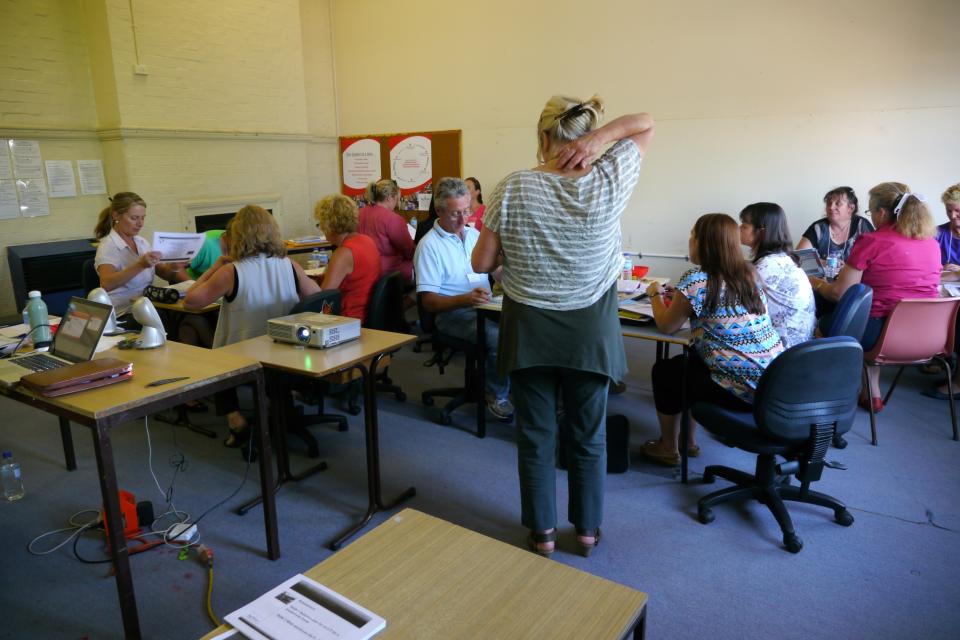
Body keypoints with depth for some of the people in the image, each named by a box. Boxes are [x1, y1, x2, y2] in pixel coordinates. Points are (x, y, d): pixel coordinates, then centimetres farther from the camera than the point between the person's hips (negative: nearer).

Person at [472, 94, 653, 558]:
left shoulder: (512, 189, -12)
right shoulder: (609, 185, -10)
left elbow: (481, 263, -8)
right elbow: (645, 124, 6)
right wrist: (600, 136, -12)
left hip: (529, 328, 0)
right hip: (590, 328, 1)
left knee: (535, 434, 14)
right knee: (588, 435, 16)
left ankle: (542, 531, 27)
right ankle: (587, 529, 31)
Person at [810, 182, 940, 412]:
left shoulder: (871, 242, -11)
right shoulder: (932, 242, 7)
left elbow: (839, 294, -11)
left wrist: (817, 283, 10)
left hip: (884, 334, -6)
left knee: (828, 321, 18)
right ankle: (873, 394, 27)